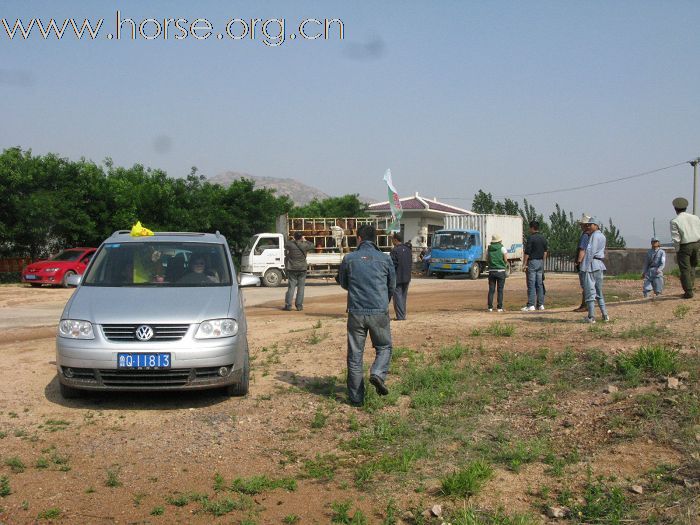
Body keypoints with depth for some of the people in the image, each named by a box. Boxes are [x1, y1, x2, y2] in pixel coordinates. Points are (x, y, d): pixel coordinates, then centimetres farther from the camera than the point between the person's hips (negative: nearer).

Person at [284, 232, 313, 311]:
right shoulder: (304, 245, -5)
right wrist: (305, 240, 18)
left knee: (291, 287, 2)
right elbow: (311, 246, 14)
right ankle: (299, 305, 4)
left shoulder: (290, 244, -7)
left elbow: (285, 245, 14)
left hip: (292, 269, 0)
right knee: (301, 287, 5)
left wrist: (292, 240, 18)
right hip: (302, 269, 0)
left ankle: (288, 305, -1)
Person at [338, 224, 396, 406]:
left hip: (356, 312, 1)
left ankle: (356, 397, 11)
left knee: (355, 354, 8)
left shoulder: (349, 259, 1)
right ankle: (378, 373, -10)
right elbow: (392, 285, 13)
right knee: (384, 346, 18)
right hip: (379, 312, 0)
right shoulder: (385, 259, 2)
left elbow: (343, 283, 15)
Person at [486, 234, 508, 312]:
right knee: (500, 290, 1)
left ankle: (490, 307, 3)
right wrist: (505, 264, 12)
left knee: (491, 290, 6)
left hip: (491, 271, 3)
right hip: (501, 271, -3)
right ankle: (499, 307, 0)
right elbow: (506, 259, -7)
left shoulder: (488, 248, 5)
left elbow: (487, 259, 9)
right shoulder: (502, 248, -5)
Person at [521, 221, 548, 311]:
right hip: (540, 262, 7)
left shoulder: (531, 238, -12)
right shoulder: (543, 238, 10)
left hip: (532, 262, -7)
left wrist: (524, 264, -11)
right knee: (540, 284, 10)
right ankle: (541, 304, 11)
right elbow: (545, 252, 16)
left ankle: (531, 305, -8)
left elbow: (527, 252, -15)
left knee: (531, 284, -6)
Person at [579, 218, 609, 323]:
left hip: (591, 264, -9)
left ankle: (591, 317, -7)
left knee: (590, 291, -6)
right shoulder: (602, 236, 17)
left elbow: (591, 252, -15)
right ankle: (605, 315, 15)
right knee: (599, 291, 16)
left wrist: (587, 266, -16)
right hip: (600, 264, 9)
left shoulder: (594, 236, -10)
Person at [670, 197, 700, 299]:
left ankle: (689, 291, 2)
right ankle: (692, 287, 16)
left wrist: (677, 251, -3)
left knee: (685, 269, 2)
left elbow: (676, 239, -12)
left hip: (684, 246, -5)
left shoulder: (675, 221, -8)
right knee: (692, 267, 21)